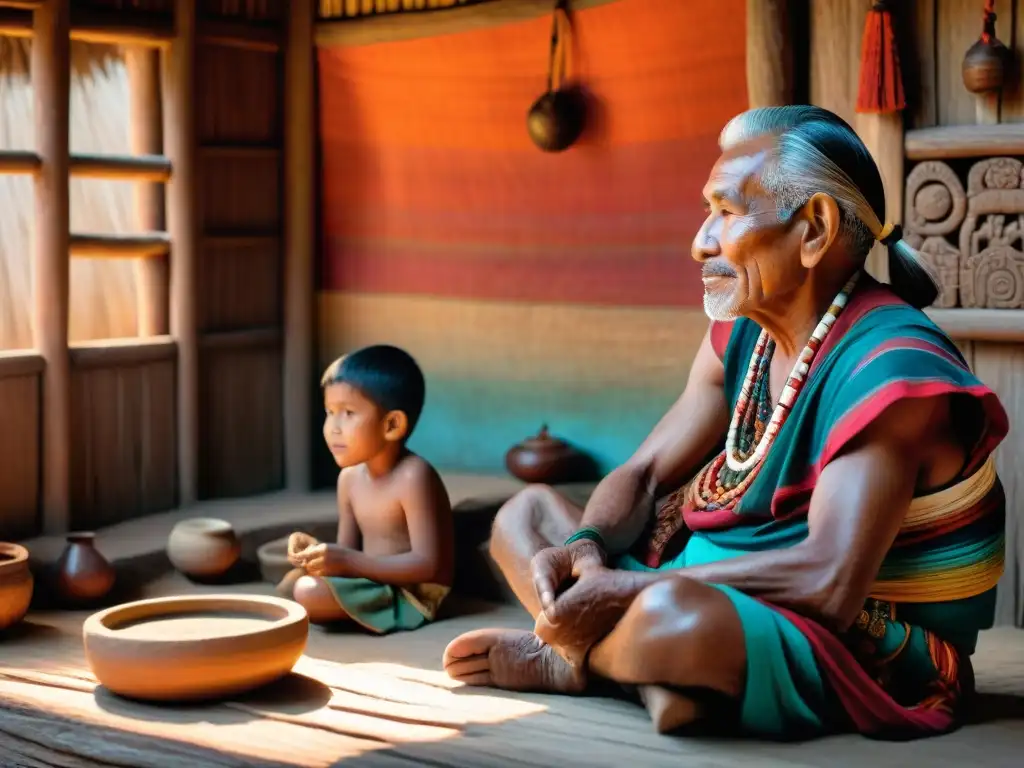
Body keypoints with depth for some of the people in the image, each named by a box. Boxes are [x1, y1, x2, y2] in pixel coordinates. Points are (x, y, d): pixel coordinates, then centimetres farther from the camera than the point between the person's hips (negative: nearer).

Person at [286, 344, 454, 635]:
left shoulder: (413, 476, -21)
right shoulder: (350, 477, 4)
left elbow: (427, 564, -25)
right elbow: (348, 551, 11)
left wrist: (348, 561, -28)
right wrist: (317, 549, -12)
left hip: (413, 594, -9)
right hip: (375, 581, 9)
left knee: (309, 593, -20)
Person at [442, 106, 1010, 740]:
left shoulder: (887, 369, -22)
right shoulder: (742, 336, 5)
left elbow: (830, 582, -32)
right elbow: (642, 477, 7)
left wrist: (629, 589, -28)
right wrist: (586, 546, -16)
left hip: (860, 656, -9)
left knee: (675, 617, -40)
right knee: (528, 511, 12)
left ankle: (572, 661, -5)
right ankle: (654, 674, -12)